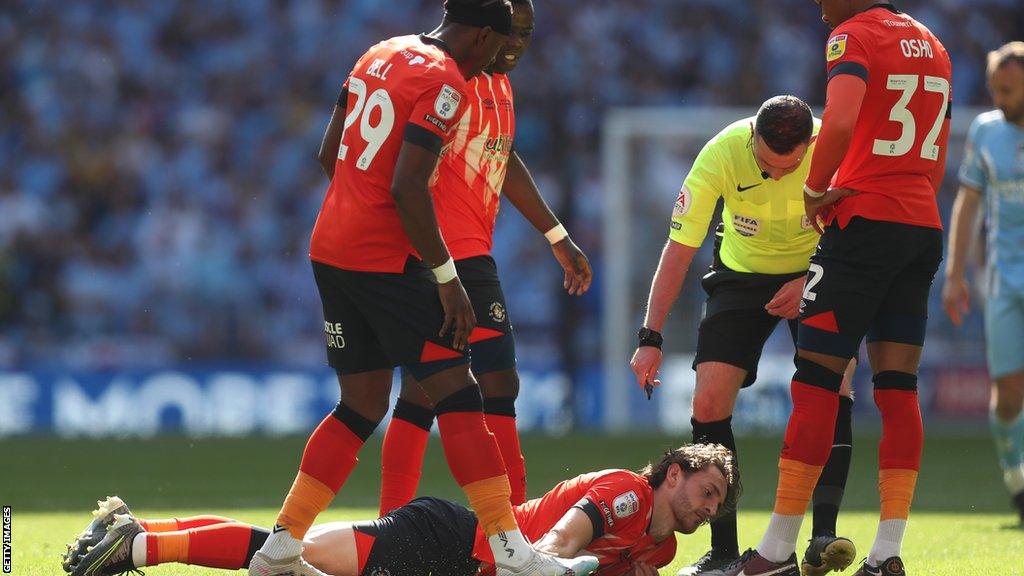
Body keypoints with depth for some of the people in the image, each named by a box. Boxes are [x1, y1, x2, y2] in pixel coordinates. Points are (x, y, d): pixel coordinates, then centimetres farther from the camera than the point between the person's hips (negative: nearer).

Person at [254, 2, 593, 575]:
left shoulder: (380, 55, 14)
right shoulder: (446, 82, -12)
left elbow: (331, 150, 21)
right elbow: (407, 187, -21)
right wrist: (447, 277, -16)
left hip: (330, 248, 9)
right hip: (385, 259, -8)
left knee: (362, 406, 15)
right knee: (457, 394, -5)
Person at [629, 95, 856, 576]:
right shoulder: (722, 153, -26)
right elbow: (678, 248, -21)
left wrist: (812, 281, -26)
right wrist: (651, 337, -24)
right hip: (742, 275, 1)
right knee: (709, 400, -12)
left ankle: (824, 535, -21)